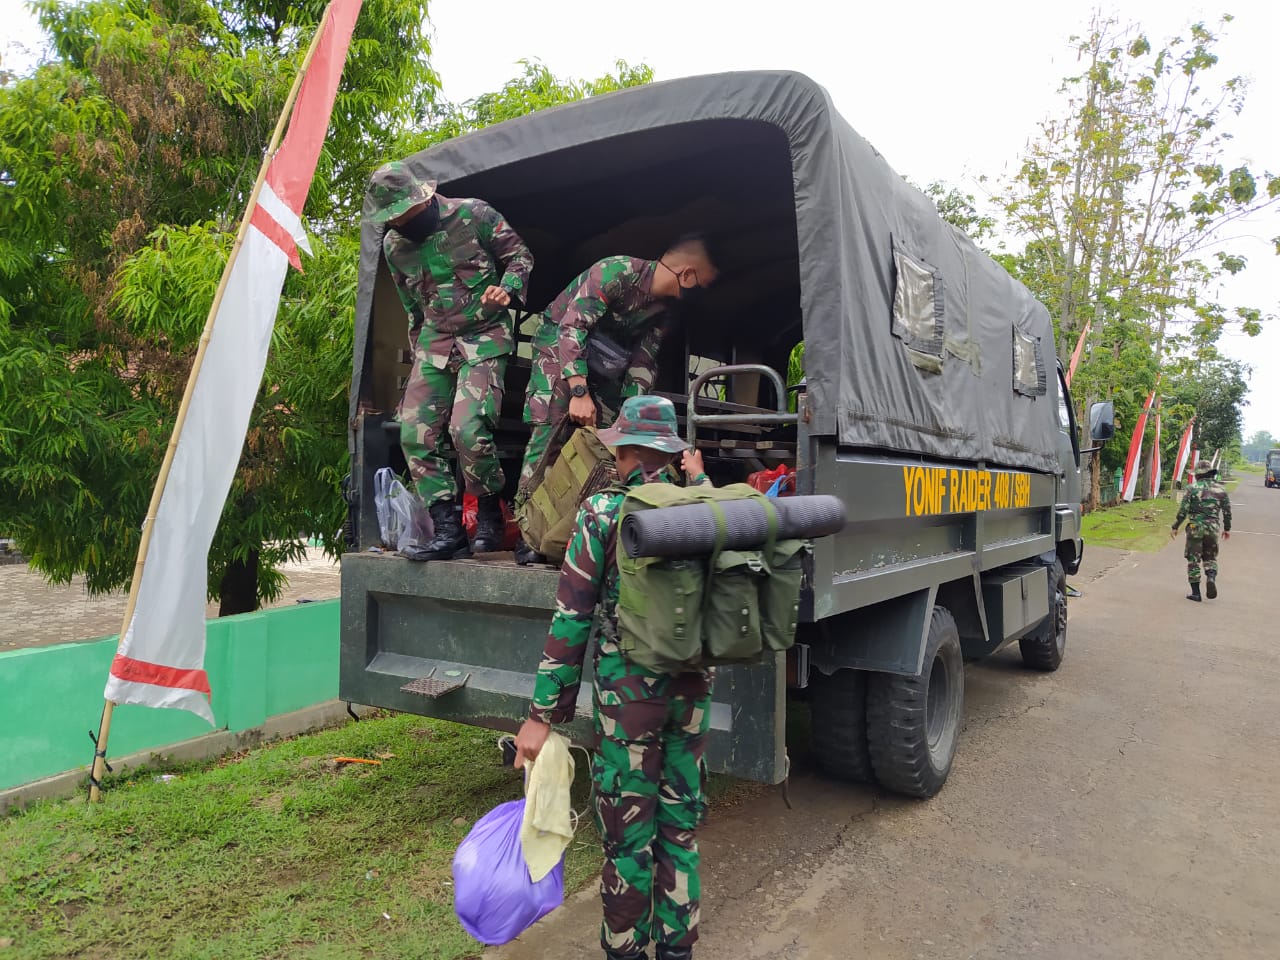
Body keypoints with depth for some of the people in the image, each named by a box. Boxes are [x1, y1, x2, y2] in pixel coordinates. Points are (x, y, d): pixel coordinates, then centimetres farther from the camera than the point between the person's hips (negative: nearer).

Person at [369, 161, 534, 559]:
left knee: (467, 428, -22)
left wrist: (507, 289, -17)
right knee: (415, 433, -6)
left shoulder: (473, 214, -7)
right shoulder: (393, 245, 9)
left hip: (484, 335, -6)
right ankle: (448, 530, -1)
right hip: (434, 342, 6)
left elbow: (520, 255, 2)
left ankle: (490, 516, 1)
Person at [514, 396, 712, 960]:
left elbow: (571, 620, -12)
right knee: (680, 823, 19)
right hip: (693, 687, 5)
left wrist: (542, 714, -7)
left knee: (627, 833, 10)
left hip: (628, 690, -4)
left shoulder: (603, 513, -11)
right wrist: (700, 479, 34)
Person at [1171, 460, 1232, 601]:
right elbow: (1227, 512, 10)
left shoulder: (1192, 488, -6)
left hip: (1195, 528, -3)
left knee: (1193, 560, 4)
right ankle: (1211, 578, -9)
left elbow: (1183, 511, -8)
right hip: (1213, 529, 3)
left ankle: (1195, 592, 4)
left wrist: (1175, 527, 2)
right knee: (1210, 558, 19)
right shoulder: (1221, 489, 4)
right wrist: (1227, 529, 23)